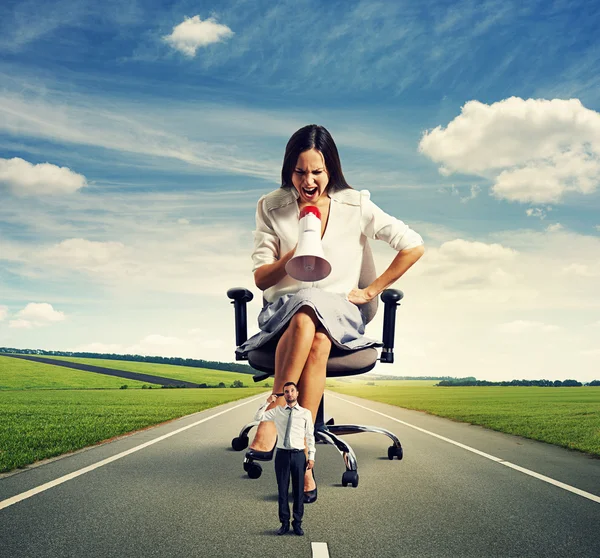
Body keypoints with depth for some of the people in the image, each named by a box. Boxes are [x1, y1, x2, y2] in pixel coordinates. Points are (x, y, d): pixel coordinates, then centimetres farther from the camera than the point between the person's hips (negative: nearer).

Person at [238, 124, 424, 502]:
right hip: (284, 309, 0)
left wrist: (371, 290, 3)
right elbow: (260, 279, 5)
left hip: (340, 312, 0)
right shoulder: (272, 208, 7)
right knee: (309, 325, -38)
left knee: (314, 334, -39)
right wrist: (290, 259, -15)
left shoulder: (355, 206, 3)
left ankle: (273, 415, -33)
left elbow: (414, 247, 4)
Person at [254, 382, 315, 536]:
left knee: (299, 491, 6)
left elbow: (310, 436, 3)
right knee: (282, 490, 7)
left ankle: (297, 523, 20)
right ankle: (284, 523, 20)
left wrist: (311, 457, -1)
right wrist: (267, 402, -10)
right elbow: (257, 417, -1)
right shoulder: (277, 411, 6)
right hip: (282, 454, 1)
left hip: (298, 455, -1)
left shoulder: (306, 413, 3)